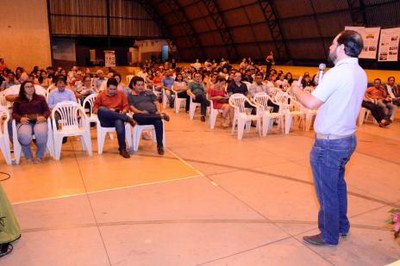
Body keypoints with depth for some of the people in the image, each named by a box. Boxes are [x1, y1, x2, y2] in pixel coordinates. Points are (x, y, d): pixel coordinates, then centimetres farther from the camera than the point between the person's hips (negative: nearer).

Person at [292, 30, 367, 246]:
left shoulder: (337, 73, -20)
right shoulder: (360, 74, 8)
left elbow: (311, 103, -23)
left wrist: (296, 90, -6)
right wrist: (321, 88, 12)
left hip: (329, 143, -9)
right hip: (347, 138, 9)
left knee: (327, 191, 5)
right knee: (338, 184, 24)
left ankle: (329, 236, 21)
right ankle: (342, 226, 39)